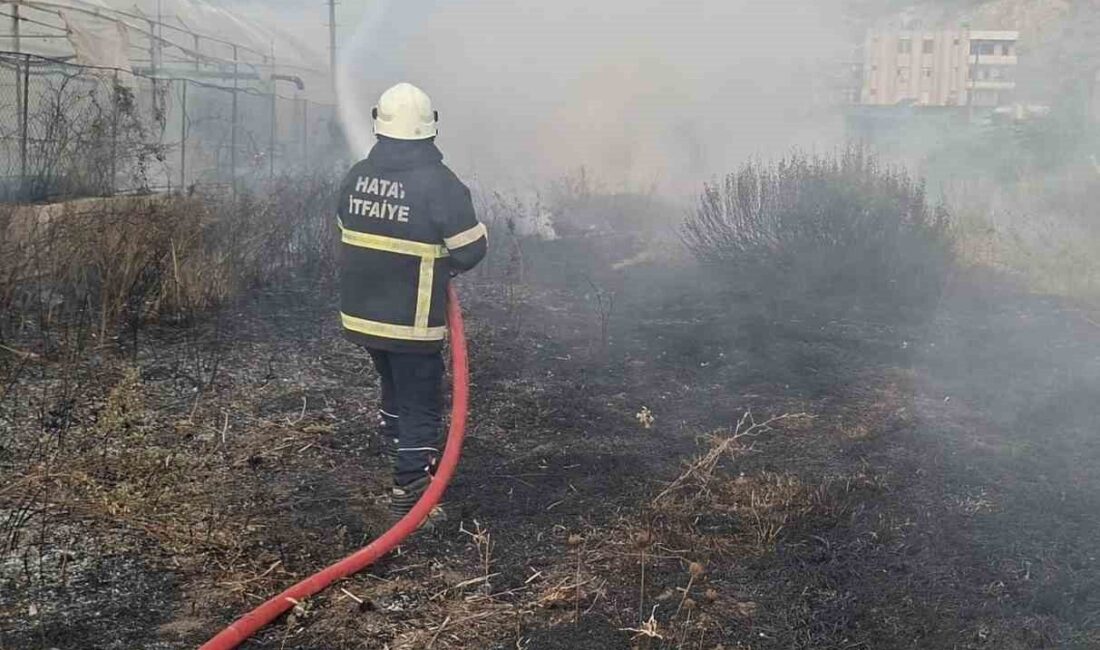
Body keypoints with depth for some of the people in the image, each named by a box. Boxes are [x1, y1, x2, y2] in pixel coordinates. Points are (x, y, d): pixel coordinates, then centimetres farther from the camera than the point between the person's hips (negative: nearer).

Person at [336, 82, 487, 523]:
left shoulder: (357, 176, 0)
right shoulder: (439, 183, -17)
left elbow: (351, 231, 11)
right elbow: (471, 250, -14)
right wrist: (442, 263, 7)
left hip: (362, 312, 6)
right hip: (412, 319, -6)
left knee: (394, 389, 27)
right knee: (420, 402, 5)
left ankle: (400, 453, 45)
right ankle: (410, 489, 7)